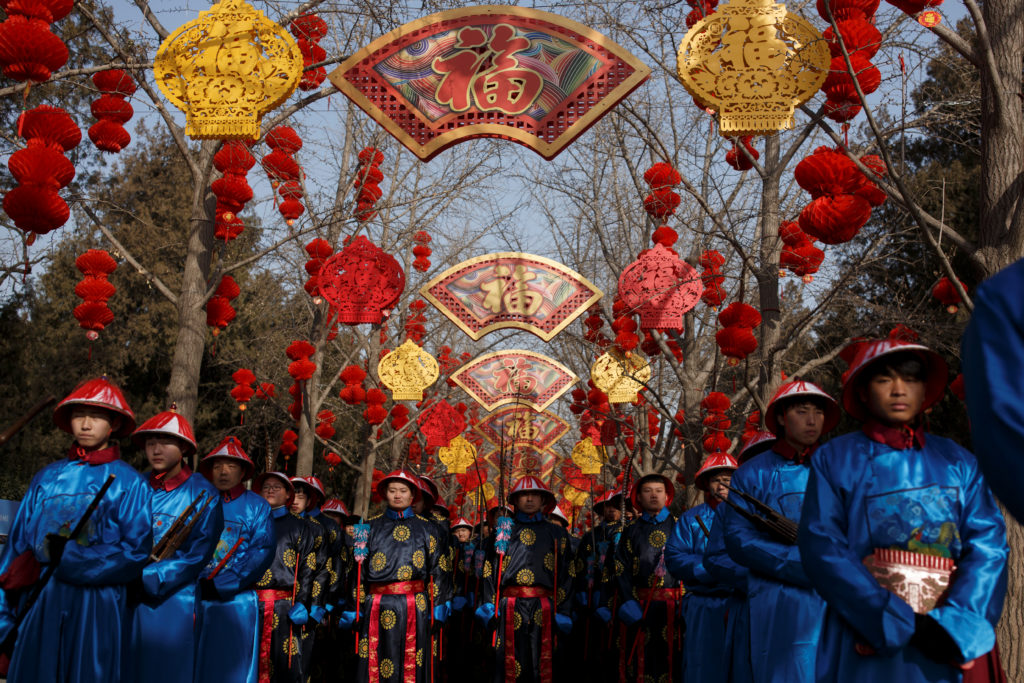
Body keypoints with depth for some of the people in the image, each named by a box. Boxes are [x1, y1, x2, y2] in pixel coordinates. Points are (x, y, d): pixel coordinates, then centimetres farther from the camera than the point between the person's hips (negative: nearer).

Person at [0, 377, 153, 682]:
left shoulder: (129, 482, 3)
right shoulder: (46, 478, 12)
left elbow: (136, 552, -8)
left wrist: (63, 557, -13)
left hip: (96, 609, -2)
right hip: (39, 607, 3)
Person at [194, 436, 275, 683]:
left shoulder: (256, 506, 5)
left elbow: (262, 552, -6)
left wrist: (219, 585, -13)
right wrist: (198, 584, -12)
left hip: (237, 601, -2)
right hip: (197, 600, 2)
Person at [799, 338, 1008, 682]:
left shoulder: (958, 463, 6)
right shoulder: (835, 459, 1)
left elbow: (988, 546, -3)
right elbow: (822, 547, -9)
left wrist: (955, 622, -17)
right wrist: (902, 623, -16)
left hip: (945, 646, 2)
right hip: (865, 637, -2)